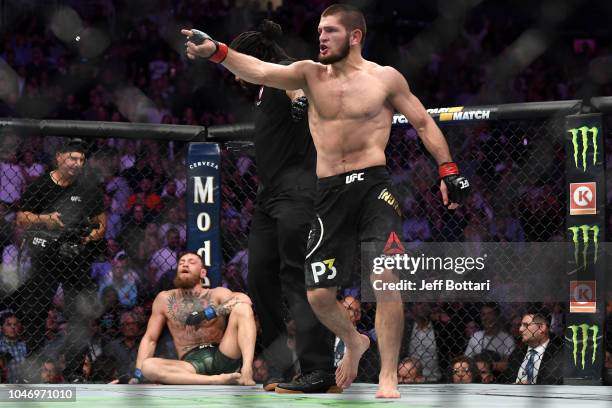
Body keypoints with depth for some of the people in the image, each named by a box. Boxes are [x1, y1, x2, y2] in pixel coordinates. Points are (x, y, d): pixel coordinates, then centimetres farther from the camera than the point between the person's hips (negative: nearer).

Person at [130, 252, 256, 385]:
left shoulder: (217, 294, 8)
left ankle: (246, 372, -34)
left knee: (242, 307, -17)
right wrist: (137, 377, -1)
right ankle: (217, 380, -40)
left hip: (221, 359, -1)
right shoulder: (165, 299, 12)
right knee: (147, 366, -29)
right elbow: (149, 339, 12)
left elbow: (244, 299, -12)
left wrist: (211, 312, -23)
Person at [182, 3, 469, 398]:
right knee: (319, 295, 2)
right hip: (330, 191, 3)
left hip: (373, 185, -3)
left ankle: (388, 377, -12)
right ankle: (354, 342, 35)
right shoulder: (311, 74, 8)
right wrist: (216, 52, -22)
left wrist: (449, 170, 3)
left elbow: (424, 122, 10)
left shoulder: (385, 78, 4)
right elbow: (260, 71, -7)